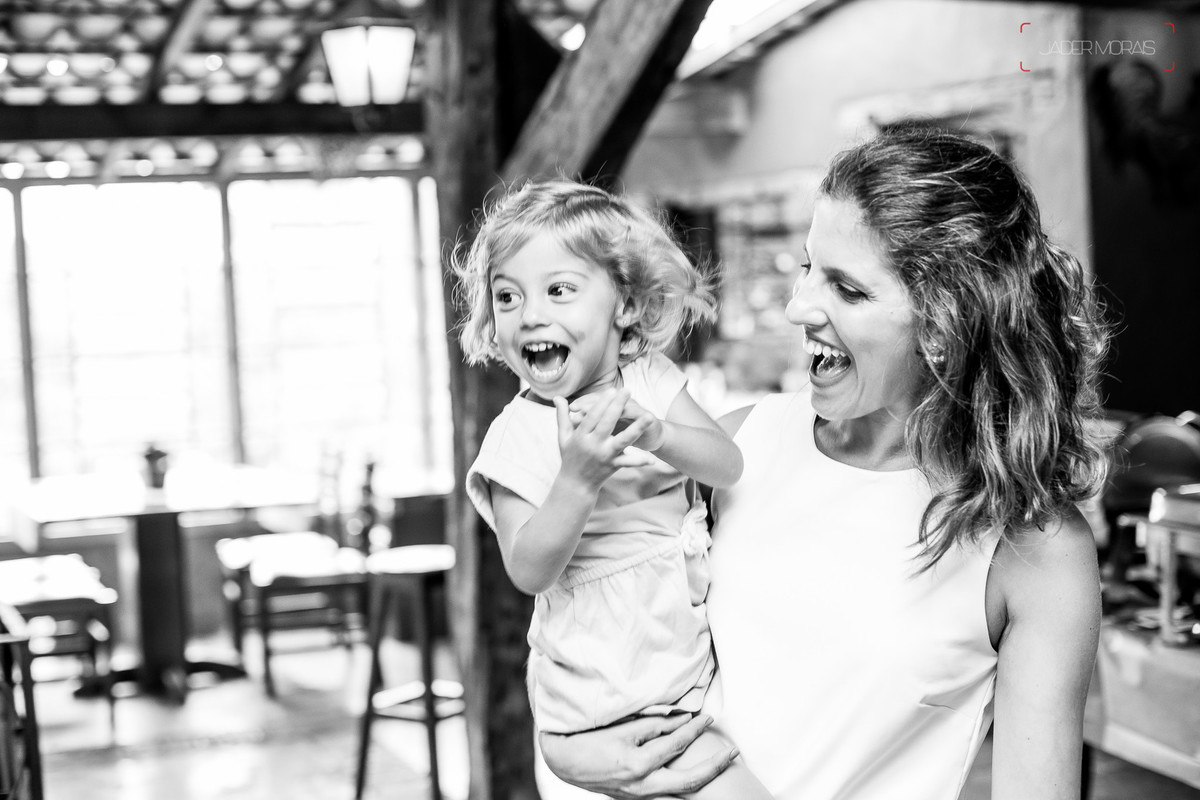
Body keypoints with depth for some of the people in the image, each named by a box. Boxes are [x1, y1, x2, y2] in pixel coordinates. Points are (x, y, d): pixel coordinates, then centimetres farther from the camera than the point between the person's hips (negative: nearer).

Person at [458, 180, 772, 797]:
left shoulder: (650, 382, 0)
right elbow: (529, 572, -21)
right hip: (614, 692, -5)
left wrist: (655, 433, -27)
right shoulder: (519, 435, -14)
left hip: (691, 646, 6)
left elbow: (730, 467, -9)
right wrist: (577, 480, -35)